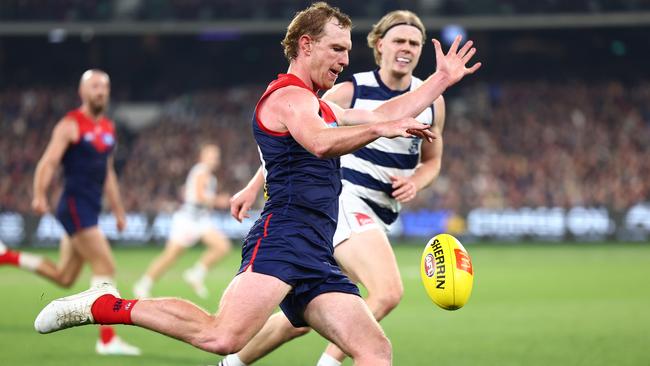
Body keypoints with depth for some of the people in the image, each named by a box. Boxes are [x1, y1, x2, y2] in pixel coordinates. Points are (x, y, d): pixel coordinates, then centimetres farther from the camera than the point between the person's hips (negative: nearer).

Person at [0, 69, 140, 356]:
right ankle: (107, 339, -8)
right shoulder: (70, 125, -7)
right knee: (105, 267, -12)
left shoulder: (108, 128, 16)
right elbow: (48, 162, -16)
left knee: (63, 278, 11)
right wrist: (39, 196, -31)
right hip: (75, 206, -8)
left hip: (91, 209, 8)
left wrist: (118, 211, 24)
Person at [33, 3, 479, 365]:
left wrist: (442, 80, 40)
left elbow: (385, 115, 38)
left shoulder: (318, 107, 29)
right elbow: (321, 142, -24)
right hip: (282, 240, -10)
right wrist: (382, 128, -20)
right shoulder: (290, 95, -2)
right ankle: (107, 306, -10)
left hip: (317, 261, 10)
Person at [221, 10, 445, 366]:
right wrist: (254, 187, 3)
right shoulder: (350, 92, -4)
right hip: (343, 199, -6)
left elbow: (432, 160, 22)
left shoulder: (432, 101, 9)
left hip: (376, 217, 6)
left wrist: (415, 183, -1)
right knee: (388, 291, -29)